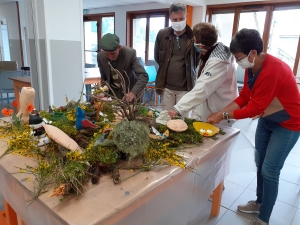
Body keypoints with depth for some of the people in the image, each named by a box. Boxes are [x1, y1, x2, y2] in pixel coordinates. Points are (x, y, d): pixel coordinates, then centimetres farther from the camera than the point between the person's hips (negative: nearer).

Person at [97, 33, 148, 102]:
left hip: (129, 90, -2)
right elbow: (103, 78, 1)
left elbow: (143, 76, -31)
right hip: (112, 91, 2)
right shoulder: (100, 56, -14)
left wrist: (133, 92, -45)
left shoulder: (130, 54, -25)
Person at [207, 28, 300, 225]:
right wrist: (221, 112, -11)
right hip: (267, 120, 8)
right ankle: (259, 202, 37)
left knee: (269, 171, -3)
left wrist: (224, 116, -20)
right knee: (260, 163, 16)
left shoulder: (272, 71, -32)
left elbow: (254, 108, -29)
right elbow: (244, 97, -1)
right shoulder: (251, 67, -4)